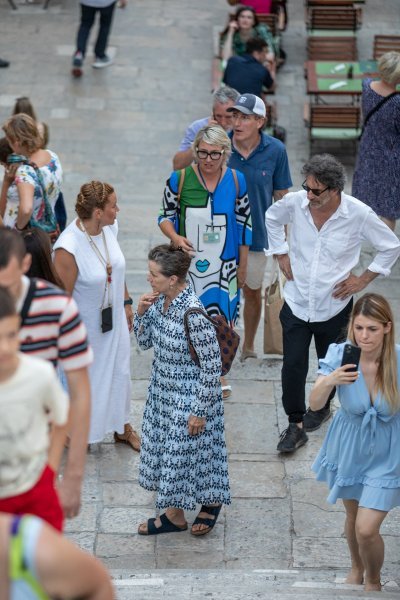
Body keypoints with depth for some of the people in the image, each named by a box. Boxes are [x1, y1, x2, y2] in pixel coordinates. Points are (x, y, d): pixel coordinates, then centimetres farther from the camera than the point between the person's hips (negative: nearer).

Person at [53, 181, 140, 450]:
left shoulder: (110, 227, -10)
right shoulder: (68, 248, -33)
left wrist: (126, 303, 14)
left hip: (114, 319, 7)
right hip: (86, 327, -7)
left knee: (120, 371, 23)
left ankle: (122, 426, 46)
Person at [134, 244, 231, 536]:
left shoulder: (194, 314, -30)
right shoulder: (159, 301, -6)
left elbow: (212, 366, -23)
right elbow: (145, 342, 9)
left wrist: (200, 411, -17)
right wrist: (142, 313, -11)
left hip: (190, 397, -8)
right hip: (163, 391, 8)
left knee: (186, 451, 8)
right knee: (164, 447, 18)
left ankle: (212, 502, 34)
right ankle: (174, 514, 34)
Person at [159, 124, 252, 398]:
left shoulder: (237, 181, -6)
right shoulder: (179, 179, -10)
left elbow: (244, 225, 3)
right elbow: (166, 216, 1)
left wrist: (242, 267, 7)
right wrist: (175, 237, -20)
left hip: (224, 267, 1)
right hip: (187, 264, -1)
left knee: (221, 319, 10)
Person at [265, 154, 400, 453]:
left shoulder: (359, 214, -19)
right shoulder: (295, 202, -13)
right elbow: (272, 218, 13)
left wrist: (363, 279, -4)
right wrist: (281, 254, 7)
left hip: (334, 305, -1)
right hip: (297, 302, 1)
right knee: (293, 365, -4)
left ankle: (323, 406, 45)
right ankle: (296, 426, 10)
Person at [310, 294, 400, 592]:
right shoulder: (340, 355, -22)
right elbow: (315, 404, -24)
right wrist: (329, 381, -43)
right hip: (349, 447, 2)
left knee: (367, 529, -6)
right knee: (353, 515, 22)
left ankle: (373, 579, 25)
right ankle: (356, 569, 52)